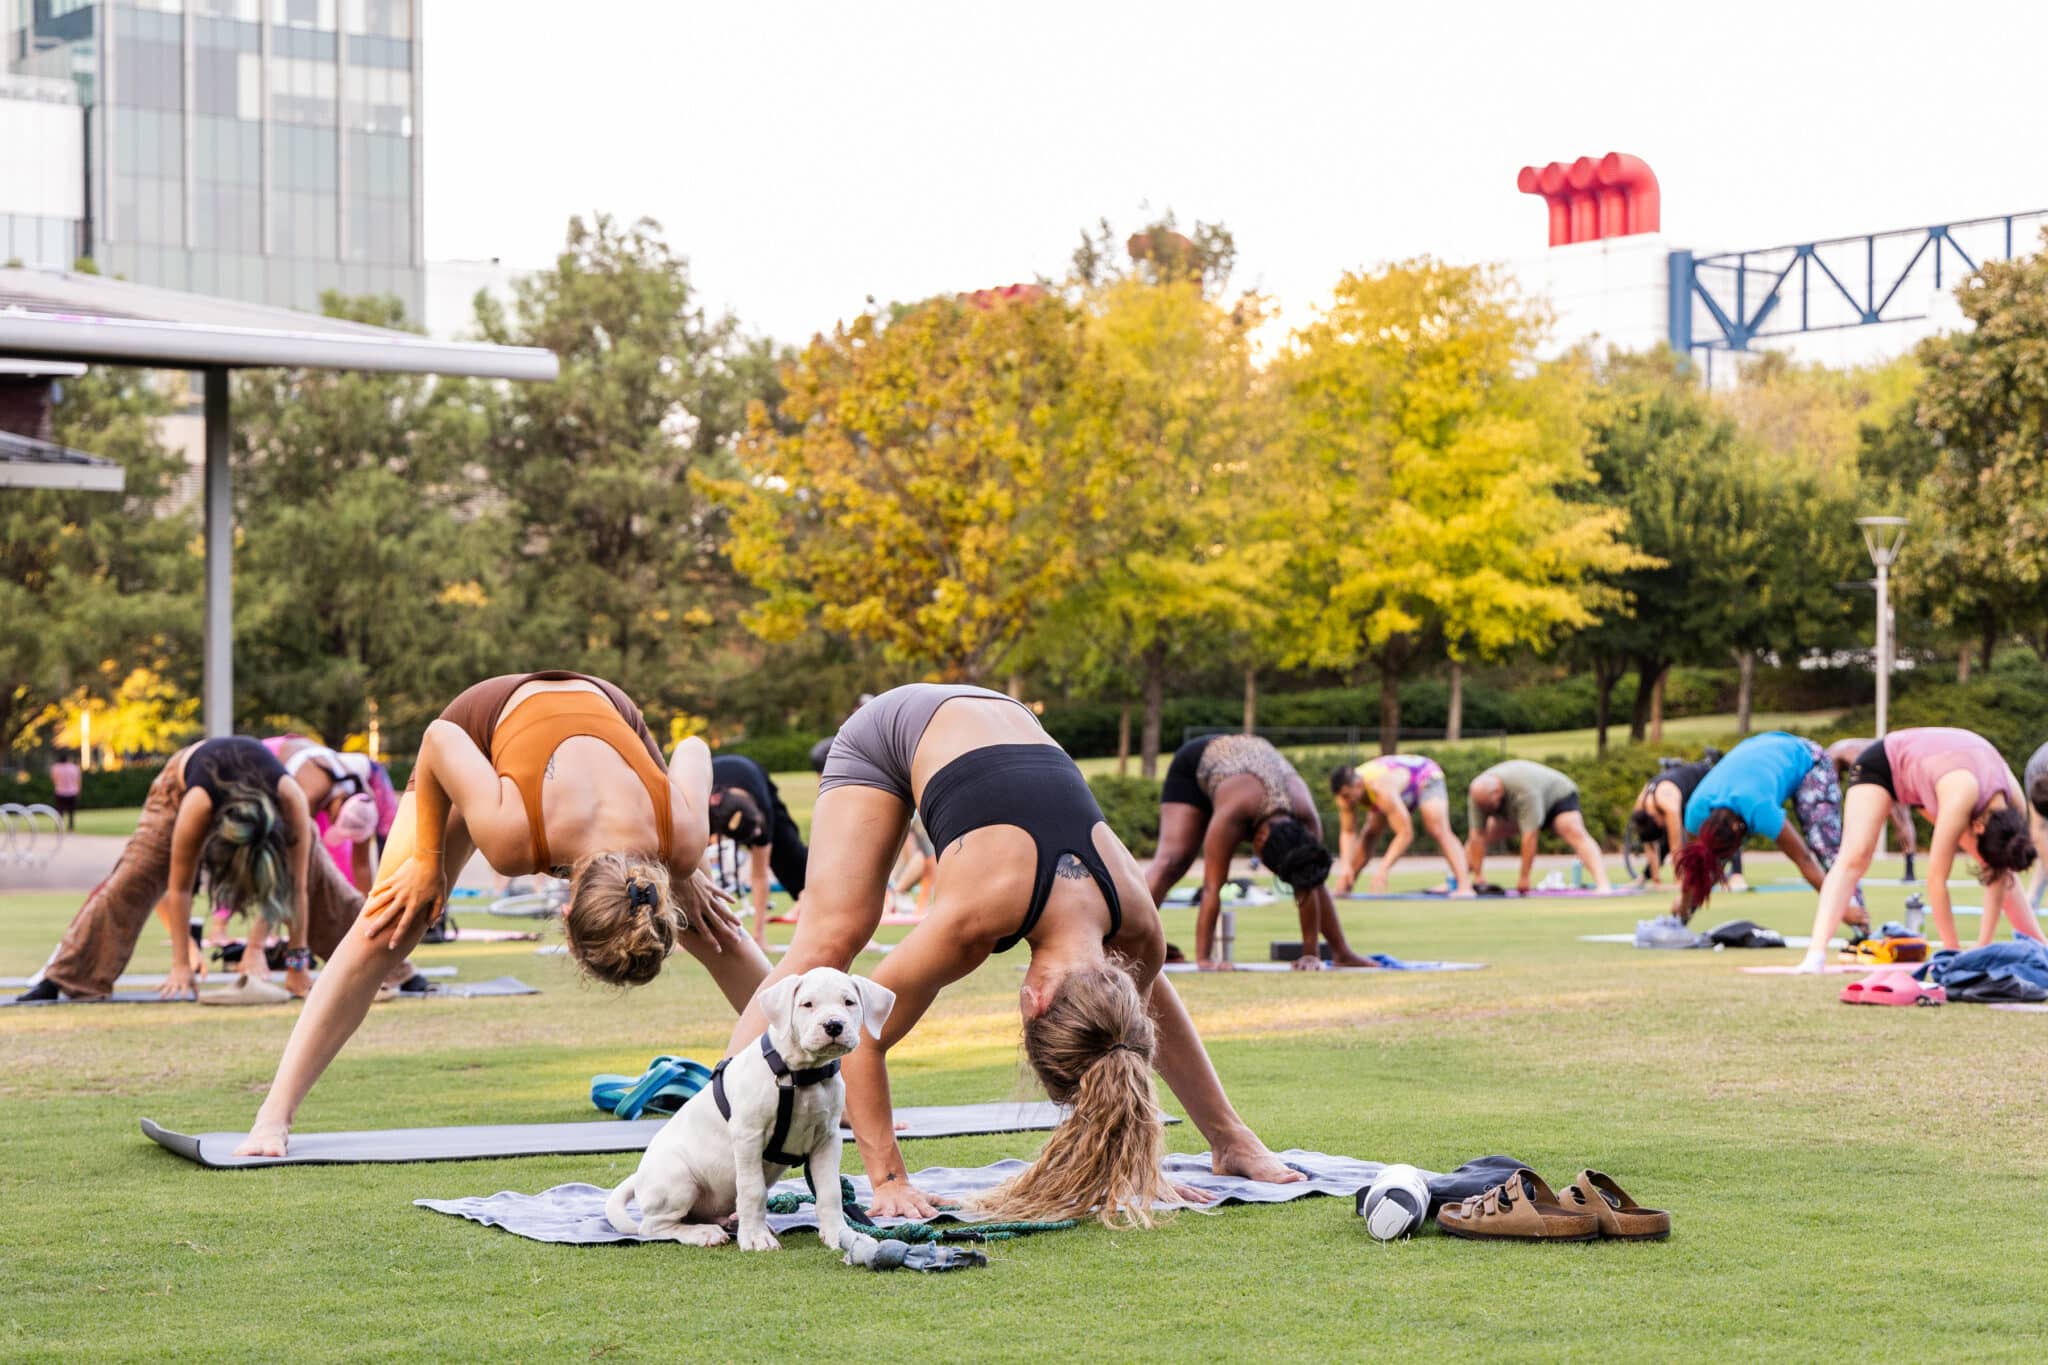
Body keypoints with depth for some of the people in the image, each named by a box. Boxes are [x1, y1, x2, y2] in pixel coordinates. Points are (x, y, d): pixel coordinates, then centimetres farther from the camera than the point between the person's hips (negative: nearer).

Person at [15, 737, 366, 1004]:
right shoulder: (197, 807, -44)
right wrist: (181, 965, -28)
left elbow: (297, 887, -33)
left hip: (256, 778, 2)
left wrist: (298, 961, -29)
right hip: (183, 779, -2)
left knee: (318, 877, -8)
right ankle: (61, 976, -11)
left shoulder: (291, 800, -42)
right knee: (133, 879, -15)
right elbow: (179, 888, -32)